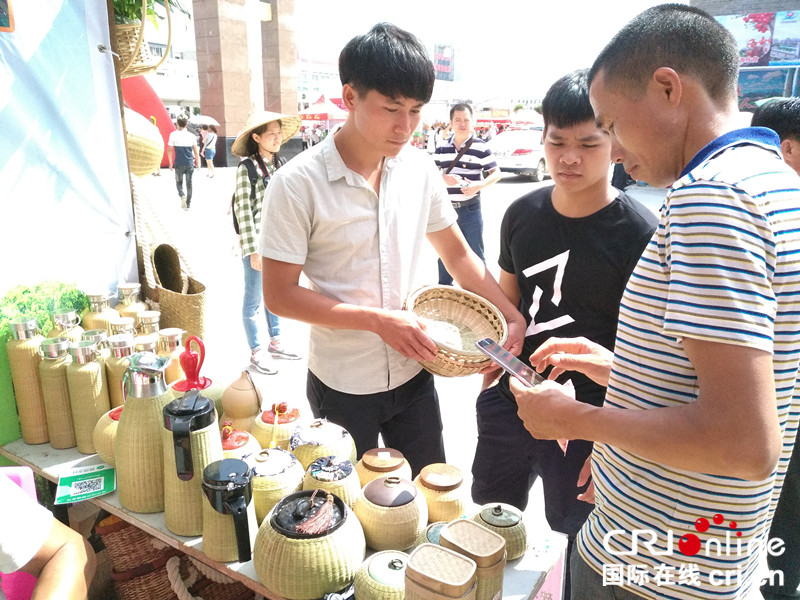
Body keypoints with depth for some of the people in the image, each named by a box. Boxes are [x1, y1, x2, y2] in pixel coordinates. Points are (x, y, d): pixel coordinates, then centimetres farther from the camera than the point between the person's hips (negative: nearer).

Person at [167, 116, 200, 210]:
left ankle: (182, 195, -14)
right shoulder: (191, 136, 0)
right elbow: (196, 152, 3)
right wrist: (198, 163, 14)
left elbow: (170, 151, -5)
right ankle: (188, 204, 14)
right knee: (189, 184, 10)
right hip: (190, 164, 1)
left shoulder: (173, 135, -6)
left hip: (178, 164, -1)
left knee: (179, 182, 14)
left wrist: (171, 163, 5)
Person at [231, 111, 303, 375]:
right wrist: (254, 251, -16)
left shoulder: (279, 164, 7)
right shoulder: (247, 168, -12)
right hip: (257, 244, -6)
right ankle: (257, 352, 20)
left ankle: (275, 343, 33)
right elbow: (243, 212, -14)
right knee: (254, 299, 7)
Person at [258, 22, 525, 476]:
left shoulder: (420, 169, -3)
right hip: (342, 386, -3)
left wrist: (512, 316, -4)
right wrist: (378, 320, -20)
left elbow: (458, 254, 7)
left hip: (413, 373, 4)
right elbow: (280, 295, -15)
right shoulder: (297, 184, -17)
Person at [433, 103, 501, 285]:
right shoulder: (442, 148, 5)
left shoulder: (480, 147, -6)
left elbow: (496, 173, -3)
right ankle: (444, 288, 33)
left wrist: (480, 184, -20)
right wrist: (444, 177, -11)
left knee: (475, 254, 4)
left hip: (470, 208, -4)